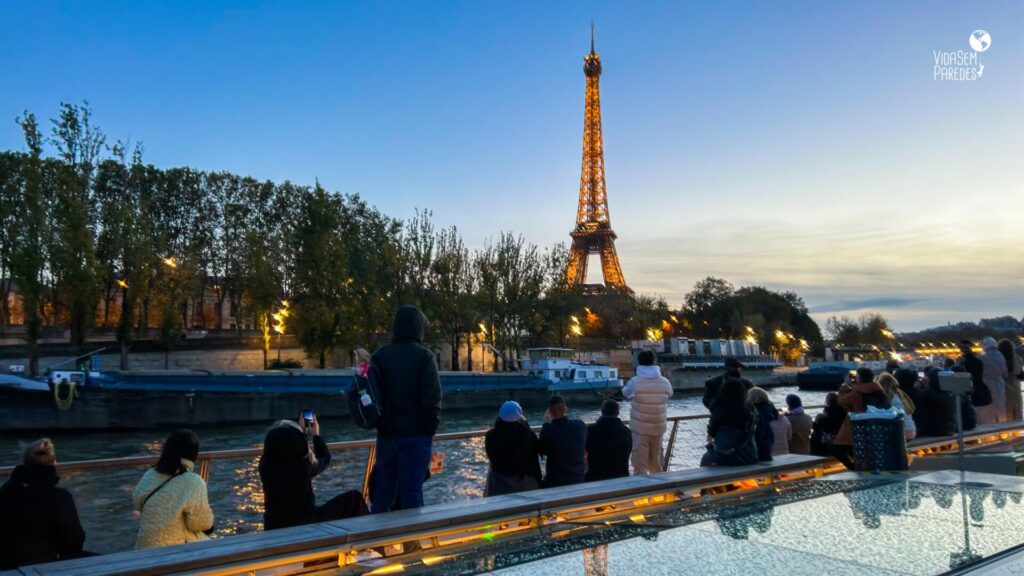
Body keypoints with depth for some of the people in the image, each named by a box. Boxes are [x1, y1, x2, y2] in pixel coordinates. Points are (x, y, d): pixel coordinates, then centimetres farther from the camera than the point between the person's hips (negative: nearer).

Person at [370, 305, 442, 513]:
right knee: (411, 495, 2)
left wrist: (381, 425, 15)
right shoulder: (424, 356, -10)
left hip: (386, 435, 5)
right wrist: (431, 430, -1)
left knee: (382, 493, 14)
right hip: (415, 435, -4)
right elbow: (432, 400, -13)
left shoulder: (380, 355, 4)